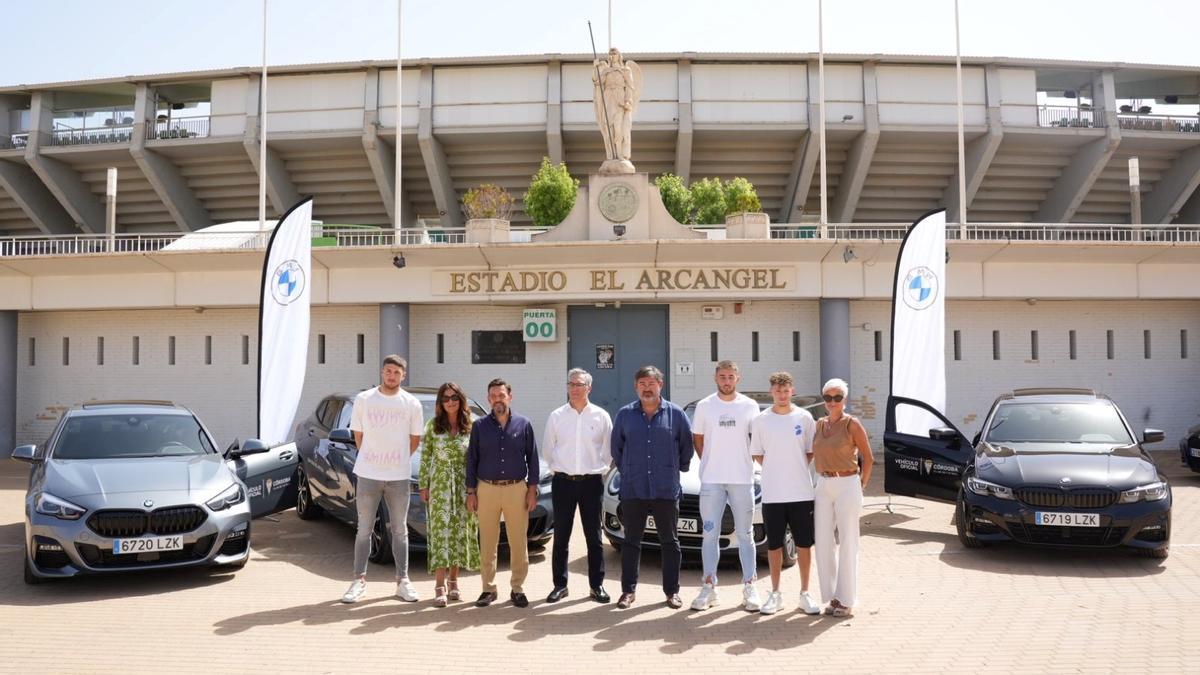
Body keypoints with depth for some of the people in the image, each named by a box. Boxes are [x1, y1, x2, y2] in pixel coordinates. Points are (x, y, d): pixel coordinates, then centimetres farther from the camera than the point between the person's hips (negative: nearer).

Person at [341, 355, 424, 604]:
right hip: (367, 474, 0)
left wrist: (396, 460, 7)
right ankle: (359, 580, 17)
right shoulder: (363, 399, -1)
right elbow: (358, 435, 6)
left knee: (400, 530, 9)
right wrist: (372, 461, 6)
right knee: (364, 530, 8)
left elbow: (415, 439, 8)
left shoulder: (412, 404, -1)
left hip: (398, 476, 0)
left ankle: (402, 581, 17)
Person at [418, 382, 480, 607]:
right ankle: (440, 586, -4)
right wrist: (424, 486, -1)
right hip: (439, 486, -1)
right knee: (441, 533, -5)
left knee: (461, 533, 5)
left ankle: (454, 582, 17)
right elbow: (425, 458, 4)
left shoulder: (471, 427, 3)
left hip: (463, 487, 1)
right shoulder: (432, 426, 2)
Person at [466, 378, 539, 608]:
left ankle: (518, 589, 13)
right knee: (487, 543, 4)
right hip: (487, 489, 1)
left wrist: (532, 489, -1)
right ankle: (488, 589, 15)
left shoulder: (524, 424, 3)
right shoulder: (479, 426, 5)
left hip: (517, 488, 0)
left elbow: (532, 458, 5)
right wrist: (471, 492, 2)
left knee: (518, 542, 2)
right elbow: (472, 460, 7)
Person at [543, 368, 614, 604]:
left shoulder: (601, 416, 0)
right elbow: (548, 448, 11)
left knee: (594, 536, 6)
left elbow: (609, 449, 7)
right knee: (561, 536, 6)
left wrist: (599, 468, 5)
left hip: (592, 481, -1)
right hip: (563, 481, 1)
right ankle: (559, 584, 15)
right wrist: (558, 467, 9)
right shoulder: (556, 416, 2)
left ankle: (597, 585, 14)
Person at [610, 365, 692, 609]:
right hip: (633, 490, 1)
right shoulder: (624, 414, 4)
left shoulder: (676, 414, 0)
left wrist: (678, 469, 11)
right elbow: (616, 447, 14)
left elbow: (686, 446, 10)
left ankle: (672, 591, 18)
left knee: (670, 542, 7)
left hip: (666, 490, -1)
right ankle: (628, 590, 16)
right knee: (631, 542, 7)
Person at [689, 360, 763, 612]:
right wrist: (710, 464, 4)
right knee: (710, 535, 4)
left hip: (742, 479, 0)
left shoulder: (750, 406, 2)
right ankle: (709, 587, 12)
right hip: (711, 480, 0)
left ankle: (749, 587, 13)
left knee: (745, 535, 7)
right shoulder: (704, 406, 2)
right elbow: (697, 439, 10)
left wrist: (745, 464, 4)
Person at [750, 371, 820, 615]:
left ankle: (805, 594, 17)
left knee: (804, 544, 5)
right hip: (772, 494, 0)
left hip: (802, 492, 0)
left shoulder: (804, 417, 1)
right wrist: (775, 470, 0)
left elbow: (811, 451, 8)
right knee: (774, 545, 7)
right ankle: (775, 594, 18)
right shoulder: (761, 420, 1)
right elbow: (757, 454, 8)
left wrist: (795, 468, -1)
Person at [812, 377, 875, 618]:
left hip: (847, 486, -5)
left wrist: (861, 485, -1)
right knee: (823, 542, 4)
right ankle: (833, 596, 17)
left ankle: (846, 600, 9)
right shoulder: (819, 424, 9)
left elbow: (868, 458, -1)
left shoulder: (852, 424, -6)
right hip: (823, 487, 5)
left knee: (847, 543, 0)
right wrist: (823, 478, 9)